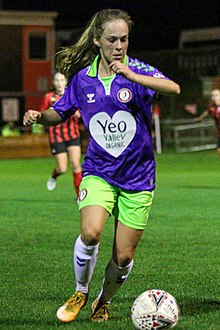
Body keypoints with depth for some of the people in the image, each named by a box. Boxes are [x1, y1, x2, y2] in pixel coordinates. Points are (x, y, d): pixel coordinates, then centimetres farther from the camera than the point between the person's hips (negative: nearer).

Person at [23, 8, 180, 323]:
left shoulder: (138, 70, -9)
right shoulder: (82, 78, 1)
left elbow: (173, 88, -29)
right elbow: (60, 112, 17)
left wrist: (131, 76, -42)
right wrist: (39, 116, -6)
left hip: (138, 177, -1)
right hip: (98, 171, 1)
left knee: (124, 256, 2)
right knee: (90, 233, -25)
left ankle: (104, 302, 32)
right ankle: (80, 293, 1)